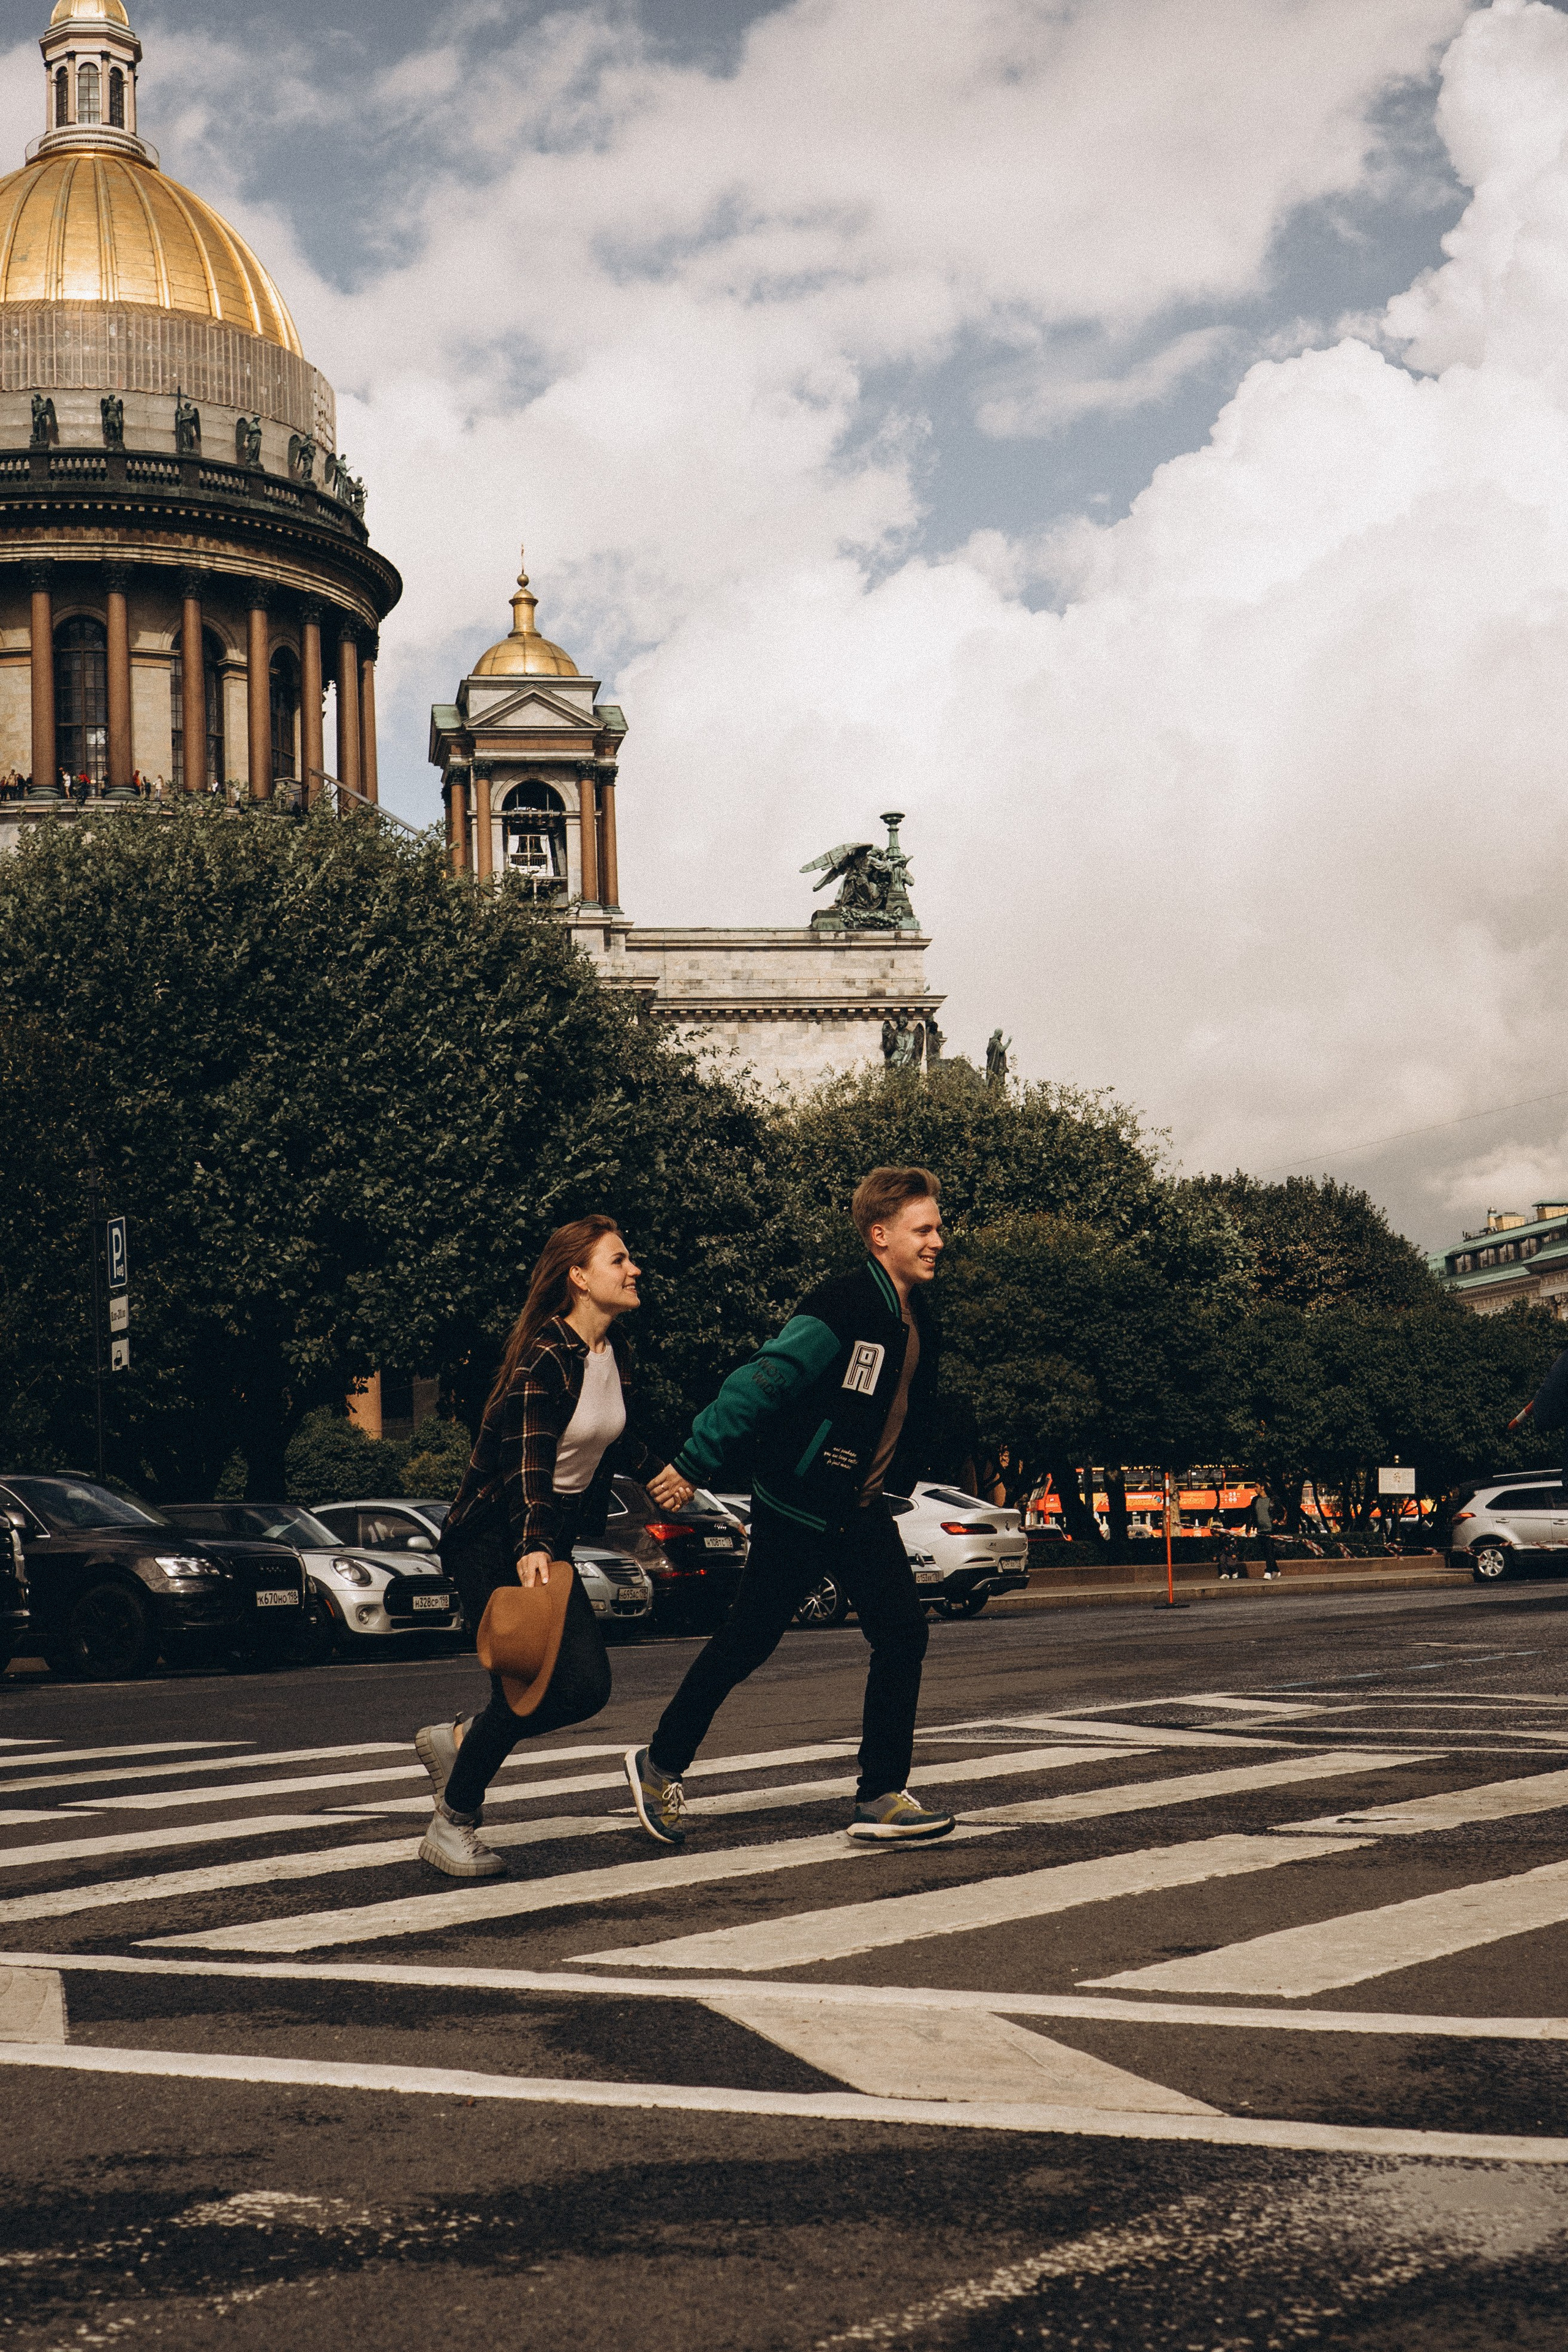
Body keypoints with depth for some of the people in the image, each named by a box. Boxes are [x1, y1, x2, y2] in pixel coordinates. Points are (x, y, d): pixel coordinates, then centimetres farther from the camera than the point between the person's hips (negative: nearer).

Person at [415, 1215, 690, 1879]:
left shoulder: (612, 1350, 4)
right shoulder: (543, 1358, -22)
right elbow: (527, 1463, -31)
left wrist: (654, 1469, 8)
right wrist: (530, 1549, -45)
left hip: (551, 1540, 8)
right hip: (493, 1538, -8)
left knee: (586, 1686, 1)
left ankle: (459, 1740, 23)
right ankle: (452, 1824, 7)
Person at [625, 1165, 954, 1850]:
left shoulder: (914, 1319, 8)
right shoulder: (843, 1306, -20)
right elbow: (761, 1382, -23)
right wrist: (693, 1465, -25)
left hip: (861, 1511, 8)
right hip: (796, 1507, -8)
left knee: (903, 1635, 2)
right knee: (749, 1640, 0)